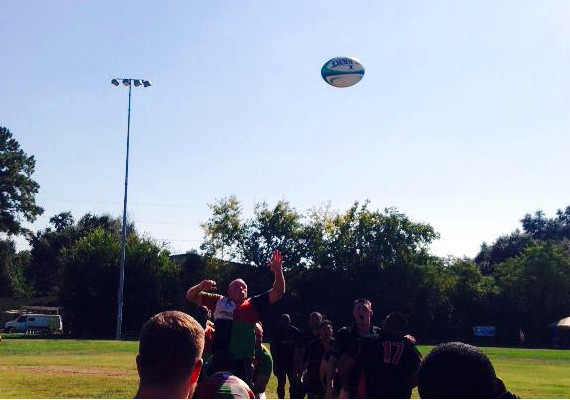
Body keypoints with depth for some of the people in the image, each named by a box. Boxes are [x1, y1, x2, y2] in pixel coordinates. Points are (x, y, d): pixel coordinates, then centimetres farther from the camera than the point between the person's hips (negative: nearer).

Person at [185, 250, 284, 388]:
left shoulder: (253, 305, 10)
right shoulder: (219, 302, 11)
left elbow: (278, 293, 6)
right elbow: (191, 296, 13)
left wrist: (278, 271, -9)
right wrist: (201, 286, -9)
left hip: (243, 363, 0)